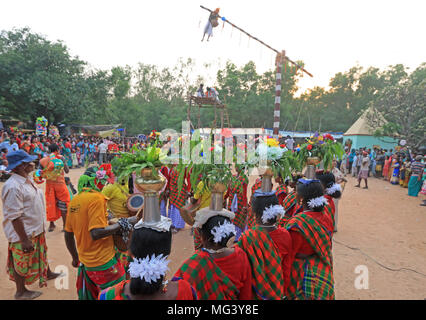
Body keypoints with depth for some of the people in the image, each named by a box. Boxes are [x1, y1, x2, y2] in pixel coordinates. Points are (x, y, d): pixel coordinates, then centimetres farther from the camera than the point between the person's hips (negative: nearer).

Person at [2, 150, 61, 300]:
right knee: (22, 263, 11)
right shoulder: (13, 187, -28)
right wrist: (24, 240, -24)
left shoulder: (27, 179, 3)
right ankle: (21, 292, 33)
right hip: (23, 233, -9)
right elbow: (15, 217, -27)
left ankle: (47, 273, 51)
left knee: (41, 252, 28)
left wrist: (40, 226, 21)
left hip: (36, 229, 9)